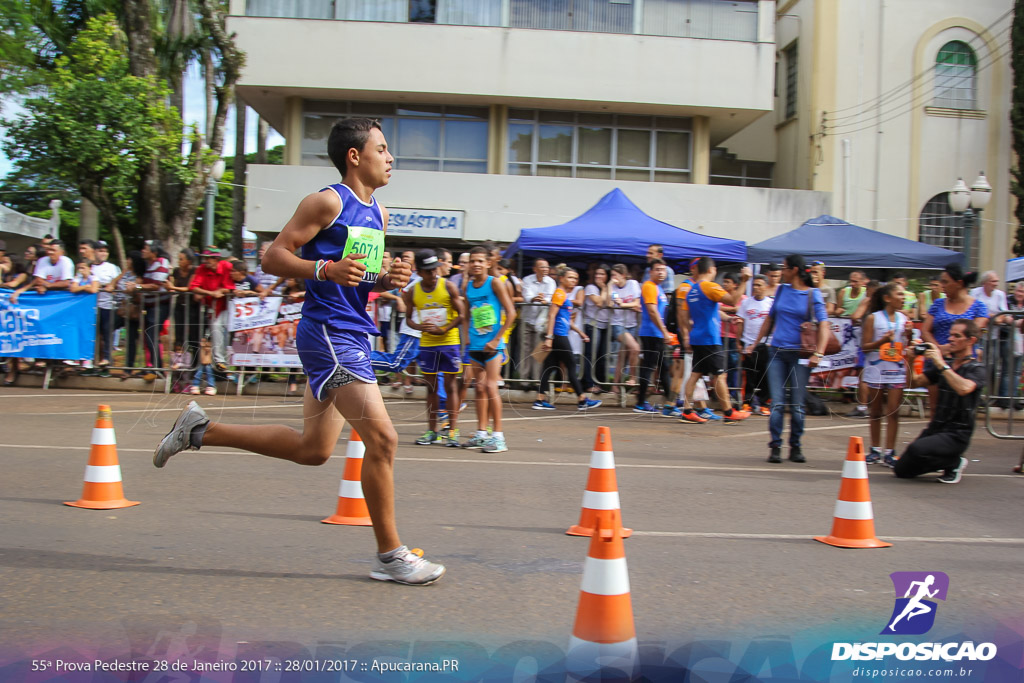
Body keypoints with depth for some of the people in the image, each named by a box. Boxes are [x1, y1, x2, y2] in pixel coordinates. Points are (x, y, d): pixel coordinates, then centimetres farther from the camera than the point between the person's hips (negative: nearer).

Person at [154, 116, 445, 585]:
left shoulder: (377, 213, 17)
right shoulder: (328, 202, -8)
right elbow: (274, 256, -10)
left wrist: (387, 279, 3)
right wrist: (327, 269, -24)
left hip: (352, 335, 10)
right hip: (327, 332, -10)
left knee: (313, 448, 14)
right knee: (382, 437, -12)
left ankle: (201, 430, 27)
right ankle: (390, 555, -1)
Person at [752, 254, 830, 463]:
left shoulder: (813, 294, -2)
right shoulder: (782, 290, 10)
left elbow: (823, 324, -11)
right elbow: (770, 318, 20)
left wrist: (819, 353, -23)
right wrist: (755, 343, 18)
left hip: (800, 354, -3)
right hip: (777, 352, 3)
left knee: (797, 404, 2)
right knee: (777, 402, -4)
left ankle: (795, 446, 15)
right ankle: (775, 446, 2)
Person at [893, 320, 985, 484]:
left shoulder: (976, 369, -9)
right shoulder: (944, 364, 12)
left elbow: (964, 388, -30)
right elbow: (914, 382, 12)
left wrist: (941, 364, -28)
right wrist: (911, 360, -5)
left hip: (957, 435, -7)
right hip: (934, 429, 7)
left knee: (917, 448, -32)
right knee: (901, 470, 1)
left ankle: (954, 463, -3)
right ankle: (945, 461, 22)